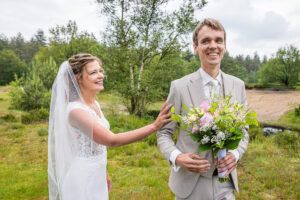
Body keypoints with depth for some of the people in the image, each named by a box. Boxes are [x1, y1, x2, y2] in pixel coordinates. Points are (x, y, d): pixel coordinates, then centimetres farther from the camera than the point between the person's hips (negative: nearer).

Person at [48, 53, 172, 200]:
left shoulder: (95, 104, 3)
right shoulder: (76, 110, -24)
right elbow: (112, 140, -28)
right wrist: (155, 126, -30)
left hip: (96, 177, 8)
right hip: (82, 179, -8)